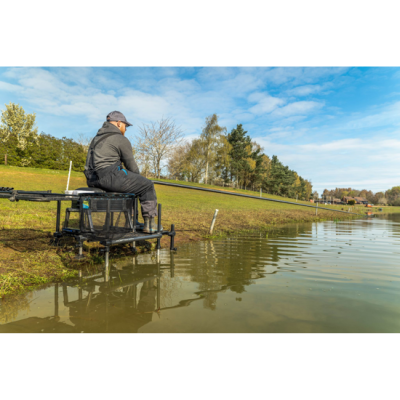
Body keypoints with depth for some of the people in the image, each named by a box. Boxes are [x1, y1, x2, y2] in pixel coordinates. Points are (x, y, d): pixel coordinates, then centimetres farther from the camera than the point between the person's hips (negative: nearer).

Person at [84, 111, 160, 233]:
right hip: (109, 177, -9)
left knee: (130, 183, 31)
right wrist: (138, 179, 19)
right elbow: (131, 165, -1)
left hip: (93, 179, 10)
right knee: (147, 186, 2)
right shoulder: (121, 139, -3)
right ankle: (149, 223, 2)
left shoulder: (97, 137, 25)